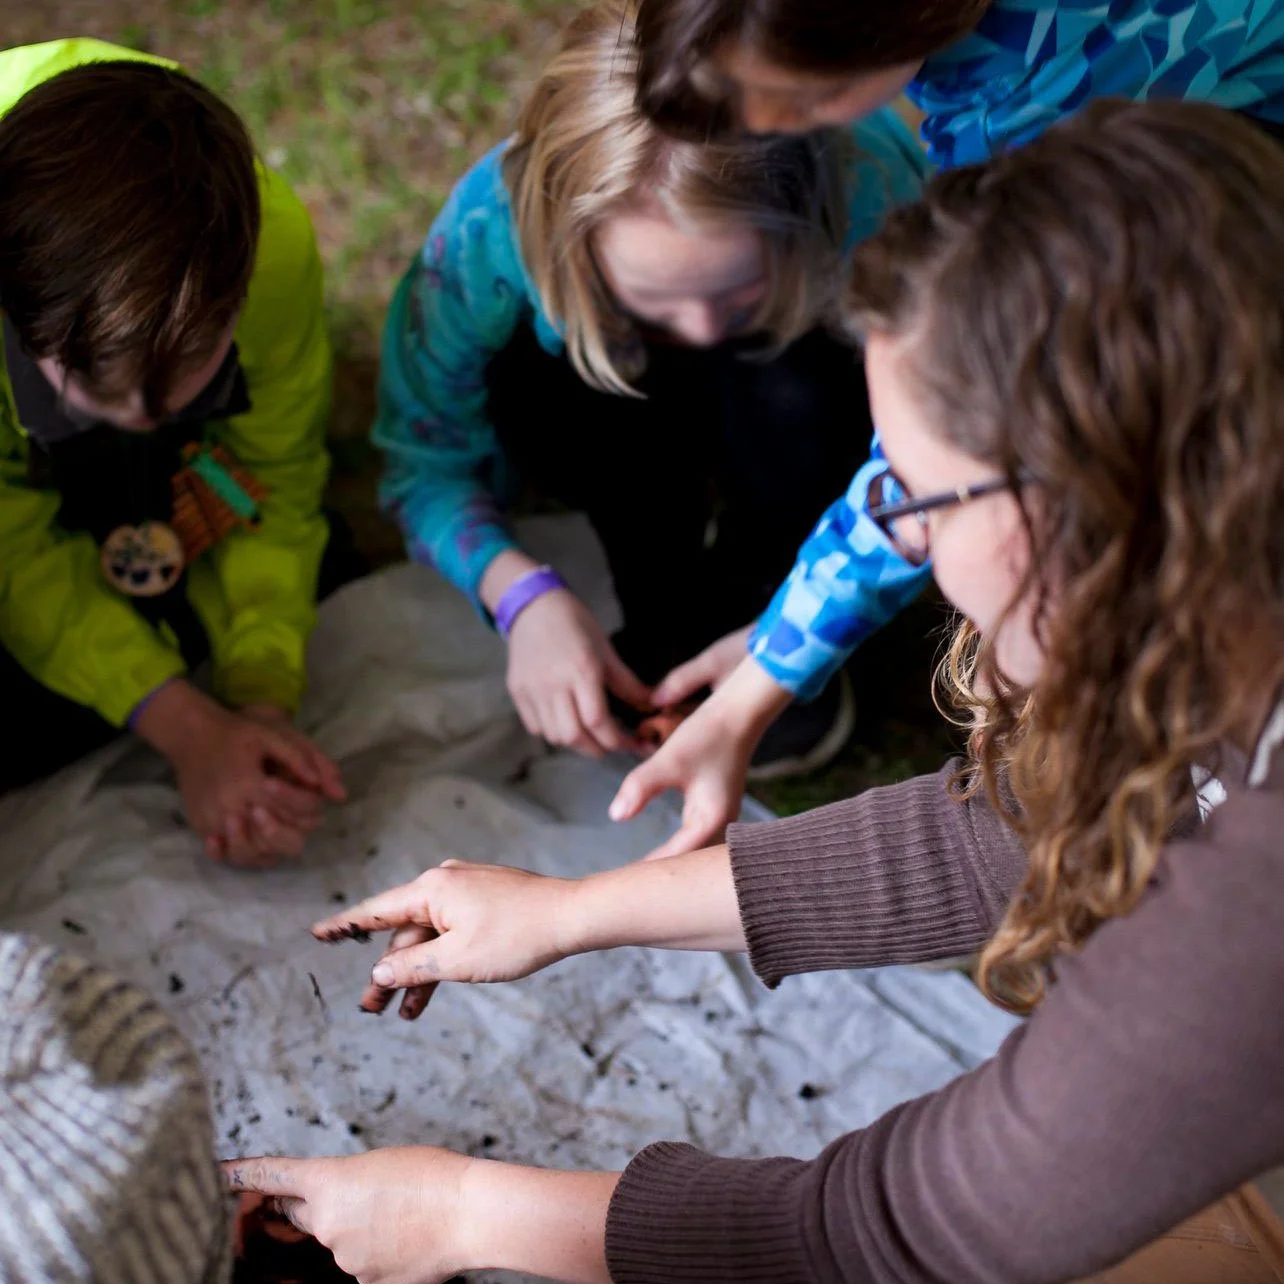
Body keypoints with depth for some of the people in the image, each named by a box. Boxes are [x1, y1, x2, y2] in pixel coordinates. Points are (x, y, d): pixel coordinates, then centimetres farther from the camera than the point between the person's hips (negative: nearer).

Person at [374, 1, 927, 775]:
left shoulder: (868, 189, -38)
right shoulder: (494, 222, -35)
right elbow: (429, 460, -22)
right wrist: (526, 595, -40)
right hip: (613, 415, 1)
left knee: (794, 393, -36)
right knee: (533, 387, -32)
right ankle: (672, 623, -9)